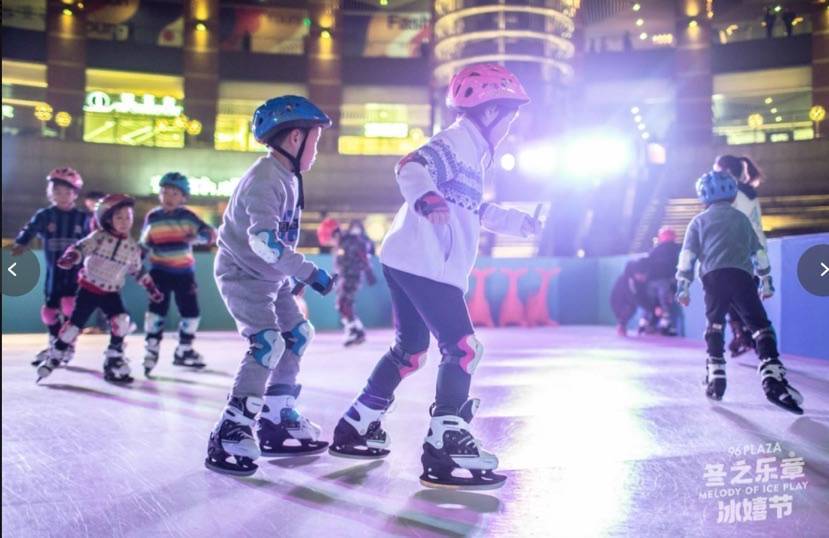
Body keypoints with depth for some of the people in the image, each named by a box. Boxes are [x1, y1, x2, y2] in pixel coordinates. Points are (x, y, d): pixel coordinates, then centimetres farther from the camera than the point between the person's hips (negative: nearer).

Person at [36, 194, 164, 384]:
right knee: (75, 323, -3)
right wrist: (70, 258, -41)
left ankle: (114, 358, -1)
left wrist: (151, 288, 10)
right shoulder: (99, 237, -10)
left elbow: (138, 270, 12)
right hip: (89, 288, -3)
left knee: (122, 322, -17)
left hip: (111, 292, 3)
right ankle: (54, 358, 15)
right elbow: (80, 248, -20)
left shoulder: (133, 247, 0)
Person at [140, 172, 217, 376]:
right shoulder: (152, 218, 0)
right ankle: (151, 350, -2)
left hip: (184, 272, 1)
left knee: (191, 312, 6)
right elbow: (144, 244, 13)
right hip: (160, 271, -1)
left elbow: (211, 234, -12)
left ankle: (184, 351, 23)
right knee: (157, 310, -13)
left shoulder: (188, 216, -5)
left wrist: (197, 236, -31)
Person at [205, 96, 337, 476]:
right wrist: (309, 272, -32)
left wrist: (292, 273, 19)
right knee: (267, 345, -21)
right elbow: (263, 240, -35)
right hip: (242, 273, -10)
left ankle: (276, 422, 23)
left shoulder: (285, 177, 9)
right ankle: (230, 435, -17)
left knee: (297, 335, 14)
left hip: (267, 276, 10)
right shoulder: (266, 179, -22)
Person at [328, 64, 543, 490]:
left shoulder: (472, 151, 24)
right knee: (463, 348, -11)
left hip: (411, 264, 11)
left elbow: (474, 211, 35)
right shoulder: (456, 142, -8)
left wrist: (519, 222, 39)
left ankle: (356, 427, 27)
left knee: (410, 351, 17)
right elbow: (412, 167, -27)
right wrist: (426, 198, -46)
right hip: (424, 263, -11)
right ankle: (444, 447, -10)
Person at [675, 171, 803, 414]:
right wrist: (766, 282, 35)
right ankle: (773, 380, -20)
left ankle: (715, 378, 11)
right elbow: (759, 252, 28)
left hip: (712, 276, 0)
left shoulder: (699, 221, 21)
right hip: (741, 275, 0)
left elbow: (687, 255, 10)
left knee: (714, 325, 17)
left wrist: (683, 287, 10)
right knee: (761, 326, -3)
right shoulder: (741, 218, 26)